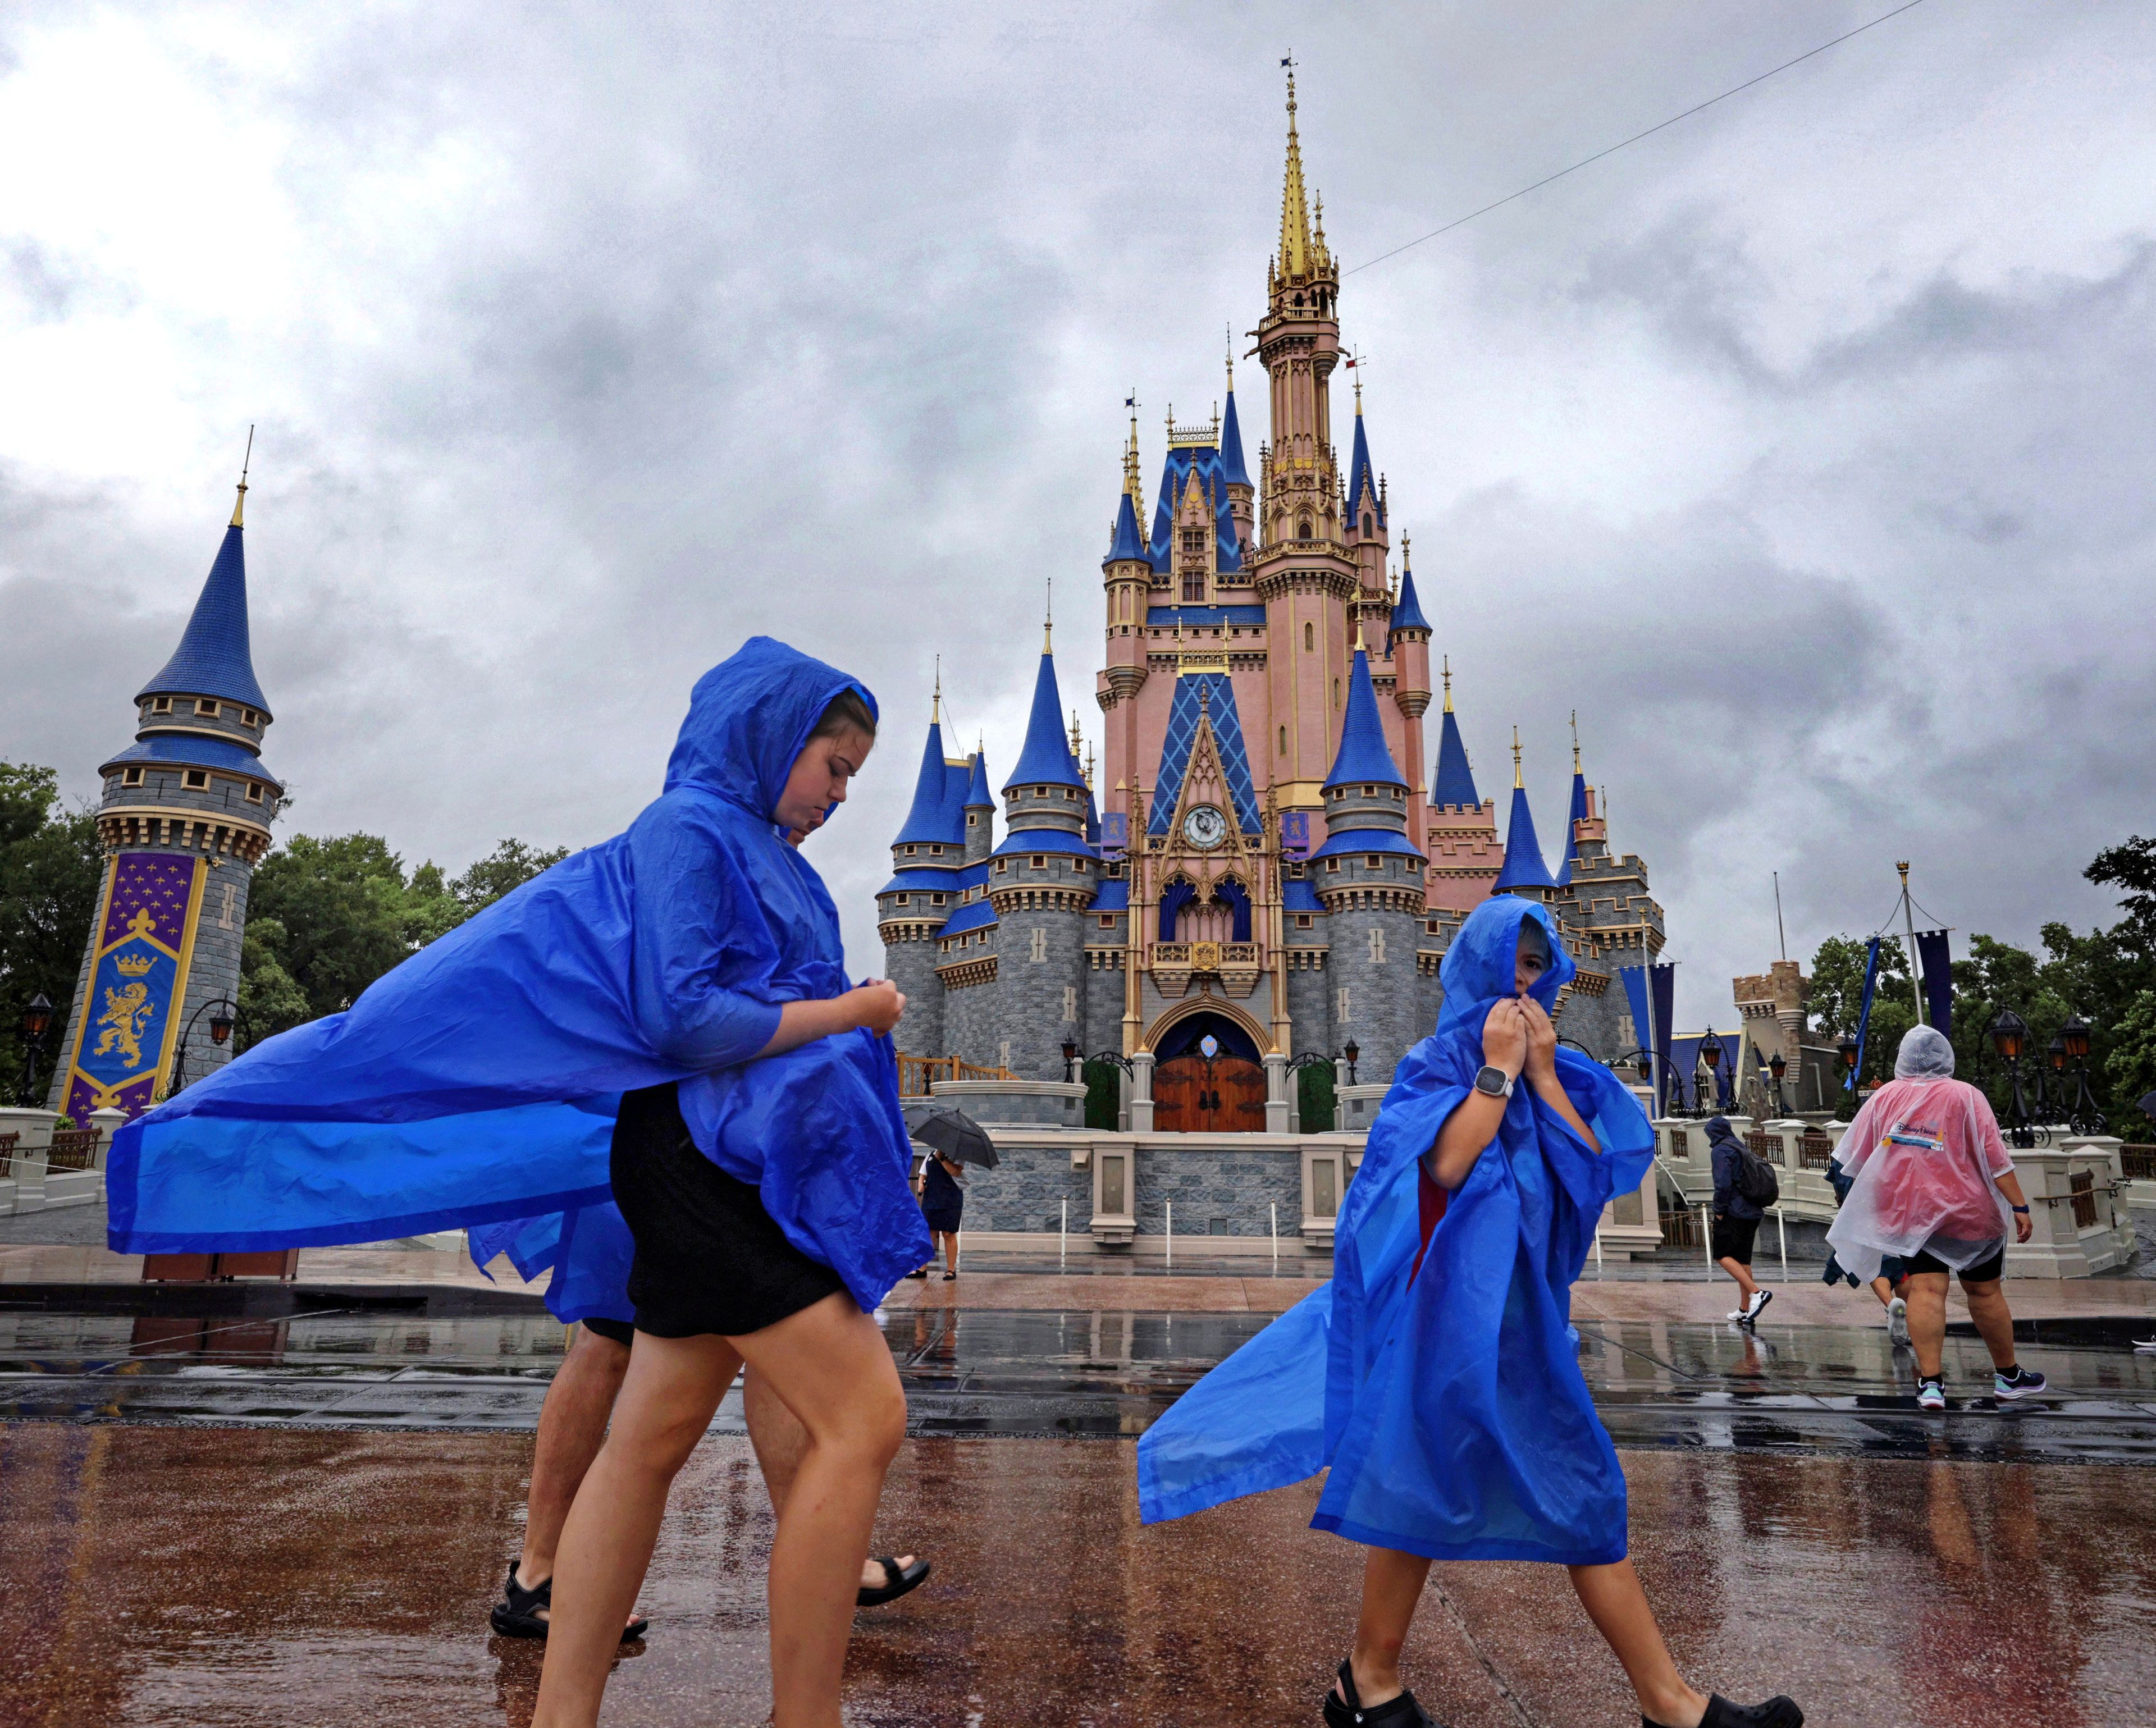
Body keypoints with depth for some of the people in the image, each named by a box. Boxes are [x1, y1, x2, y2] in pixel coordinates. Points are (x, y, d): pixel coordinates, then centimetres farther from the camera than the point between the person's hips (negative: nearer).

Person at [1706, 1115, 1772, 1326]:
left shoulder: (1721, 1151, -9)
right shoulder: (1742, 1149, 17)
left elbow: (1723, 1183, -20)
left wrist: (1719, 1210, -10)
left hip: (1734, 1212, -9)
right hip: (1752, 1213, 9)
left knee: (1722, 1255, -5)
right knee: (1743, 1259, 12)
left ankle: (1757, 1292, -19)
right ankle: (1746, 1310, 13)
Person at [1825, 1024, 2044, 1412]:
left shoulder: (1884, 1096, 2)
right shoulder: (1965, 1095, -6)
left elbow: (1856, 1160, 6)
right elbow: (1995, 1158, -10)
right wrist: (2019, 1206, -5)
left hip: (1910, 1213, 1)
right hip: (1971, 1213, -1)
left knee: (1926, 1290, -3)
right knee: (1984, 1292, 12)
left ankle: (1930, 1382, -12)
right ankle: (2008, 1375, 28)